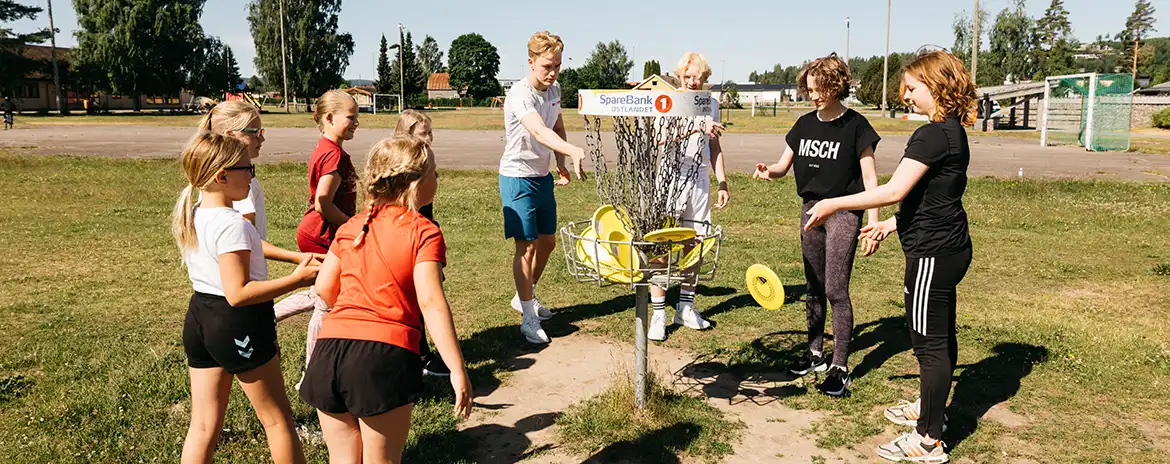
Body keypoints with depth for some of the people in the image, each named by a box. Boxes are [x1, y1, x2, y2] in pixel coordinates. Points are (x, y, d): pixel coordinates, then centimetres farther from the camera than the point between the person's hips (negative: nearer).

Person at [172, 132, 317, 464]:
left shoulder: (191, 216, 6)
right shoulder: (232, 224, -22)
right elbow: (238, 293, -25)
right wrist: (296, 279, -22)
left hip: (199, 318, 8)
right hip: (238, 325, -8)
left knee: (203, 425, 14)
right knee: (277, 418, 9)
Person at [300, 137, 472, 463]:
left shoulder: (351, 227, 13)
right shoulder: (423, 232, -5)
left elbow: (324, 288, 14)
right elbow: (431, 302, -16)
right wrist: (458, 371, -17)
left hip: (331, 349, 5)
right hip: (386, 354, -5)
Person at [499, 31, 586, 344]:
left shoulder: (554, 90, 1)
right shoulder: (520, 94, -24)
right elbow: (539, 131, -42)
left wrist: (561, 165, 2)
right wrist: (574, 152, -58)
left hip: (543, 177, 8)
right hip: (518, 178, -8)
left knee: (547, 242, 16)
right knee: (526, 247, -7)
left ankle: (524, 297, 36)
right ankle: (529, 319, 4)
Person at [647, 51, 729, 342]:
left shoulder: (711, 105, 12)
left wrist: (723, 183, 13)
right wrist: (697, 128, -36)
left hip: (698, 180, 5)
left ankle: (685, 308, 21)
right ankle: (658, 313, 2)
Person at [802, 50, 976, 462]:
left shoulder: (932, 135, -20)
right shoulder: (953, 132, 12)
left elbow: (895, 190, -26)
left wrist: (835, 203, -20)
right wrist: (891, 225, 22)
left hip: (933, 254, -11)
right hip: (948, 247, 11)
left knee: (929, 341, -3)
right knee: (940, 336, 22)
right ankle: (930, 407, 40)